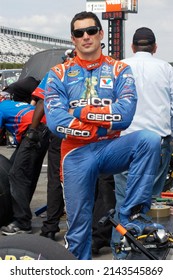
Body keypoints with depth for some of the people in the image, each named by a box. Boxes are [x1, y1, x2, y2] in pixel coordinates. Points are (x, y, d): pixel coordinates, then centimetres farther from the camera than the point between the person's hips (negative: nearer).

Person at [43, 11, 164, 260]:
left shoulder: (119, 70, 4)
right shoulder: (59, 74, 5)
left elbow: (125, 115, -13)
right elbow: (55, 121, -11)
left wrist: (80, 112, -13)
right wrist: (103, 127, -10)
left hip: (111, 148, 0)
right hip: (77, 154, 0)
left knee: (149, 140, -29)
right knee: (78, 226, 3)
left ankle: (131, 216, -22)